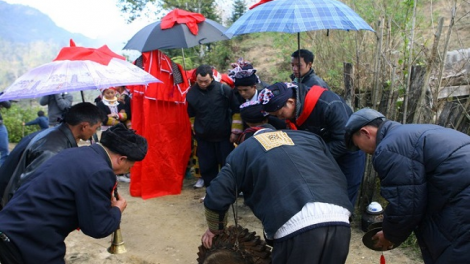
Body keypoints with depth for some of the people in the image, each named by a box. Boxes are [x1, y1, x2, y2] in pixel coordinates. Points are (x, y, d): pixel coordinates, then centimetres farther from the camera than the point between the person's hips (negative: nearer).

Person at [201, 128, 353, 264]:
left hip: (297, 228, -4)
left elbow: (217, 197, 15)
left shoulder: (243, 150, 21)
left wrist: (215, 229, 33)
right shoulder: (309, 137, 30)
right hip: (340, 222, 4)